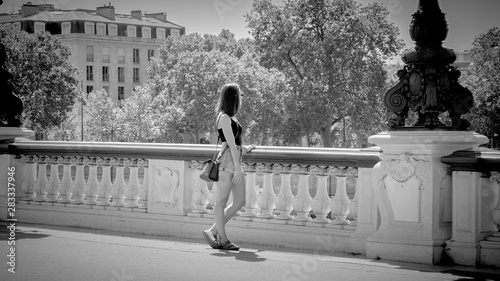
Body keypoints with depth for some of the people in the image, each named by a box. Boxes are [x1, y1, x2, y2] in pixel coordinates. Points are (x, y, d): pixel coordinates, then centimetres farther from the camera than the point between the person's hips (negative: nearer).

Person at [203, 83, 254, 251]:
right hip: (227, 161, -10)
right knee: (221, 201, -3)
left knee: (239, 202, 8)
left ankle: (213, 231, 14)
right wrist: (237, 167, -17)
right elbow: (231, 143, -15)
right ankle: (222, 239, 2)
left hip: (235, 162, 10)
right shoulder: (224, 118, -10)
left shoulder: (231, 118, 18)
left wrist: (245, 149, 38)